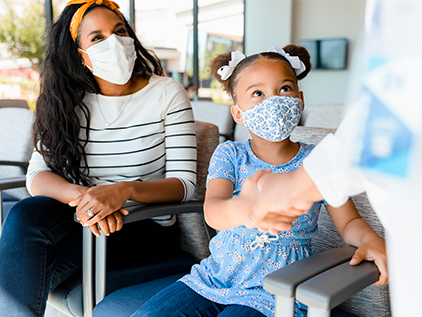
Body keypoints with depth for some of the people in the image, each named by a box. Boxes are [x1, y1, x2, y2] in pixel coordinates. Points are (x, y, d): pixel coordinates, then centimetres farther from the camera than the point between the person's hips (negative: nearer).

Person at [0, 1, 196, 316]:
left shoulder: (167, 94, -6)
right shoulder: (70, 102, 4)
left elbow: (184, 183, -13)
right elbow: (37, 175, -4)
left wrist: (125, 190, -32)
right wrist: (81, 195, -26)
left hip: (148, 229, -3)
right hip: (86, 217, 4)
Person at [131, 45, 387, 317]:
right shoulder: (229, 155, -4)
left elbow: (349, 222, 1)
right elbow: (211, 210, -23)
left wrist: (371, 238, -23)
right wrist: (239, 209, -48)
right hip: (217, 275, 2)